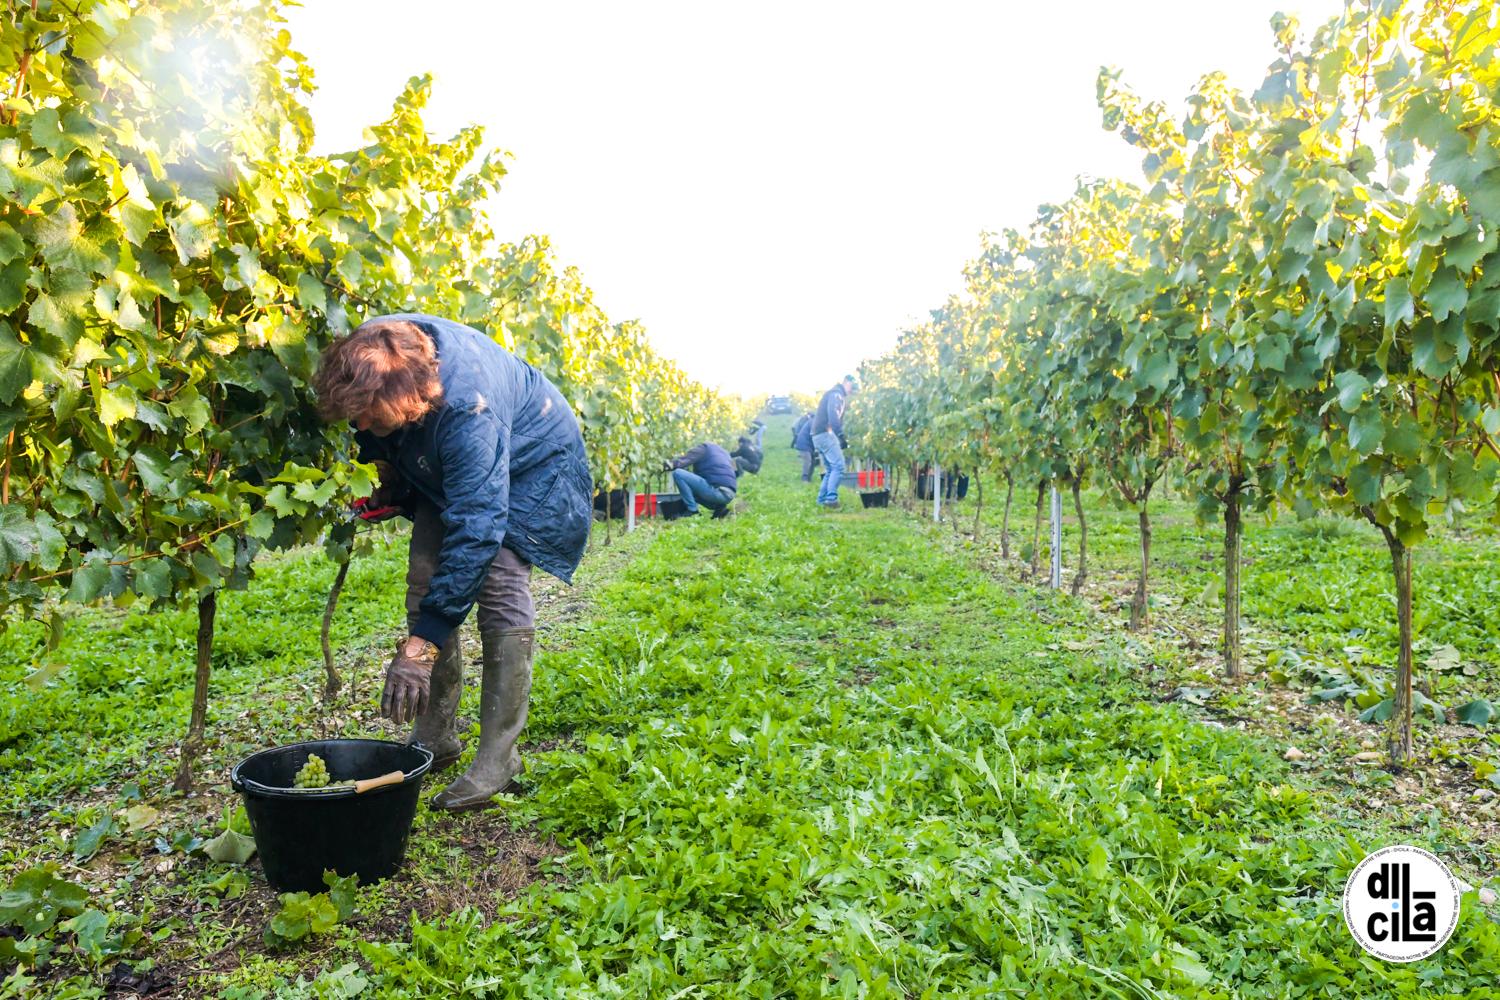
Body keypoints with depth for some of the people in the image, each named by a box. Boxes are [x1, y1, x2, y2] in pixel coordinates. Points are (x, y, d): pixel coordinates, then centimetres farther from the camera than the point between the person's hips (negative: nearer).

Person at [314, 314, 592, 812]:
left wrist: (421, 644, -44)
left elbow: (475, 531, -44)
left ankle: (498, 755, -13)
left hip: (532, 462, -7)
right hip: (444, 467, 7)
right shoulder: (374, 350, -26)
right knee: (426, 586, -2)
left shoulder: (469, 410, -44)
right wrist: (382, 465, -10)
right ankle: (435, 736, 8)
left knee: (499, 584, -20)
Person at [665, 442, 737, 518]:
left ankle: (692, 511, -10)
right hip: (729, 495, 9)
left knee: (677, 474, -7)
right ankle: (719, 508, 10)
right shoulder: (724, 452, 32)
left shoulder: (704, 448, 10)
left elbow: (688, 458, -5)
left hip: (716, 490, -9)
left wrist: (672, 464, -7)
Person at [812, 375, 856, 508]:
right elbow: (833, 416, -20)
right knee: (838, 466, -14)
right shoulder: (837, 394, -5)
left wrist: (839, 437, 16)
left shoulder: (832, 394, 26)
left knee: (830, 470, 12)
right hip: (826, 434, -10)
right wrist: (842, 437, -23)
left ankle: (822, 500, 9)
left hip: (817, 436, 10)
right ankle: (831, 498, -22)